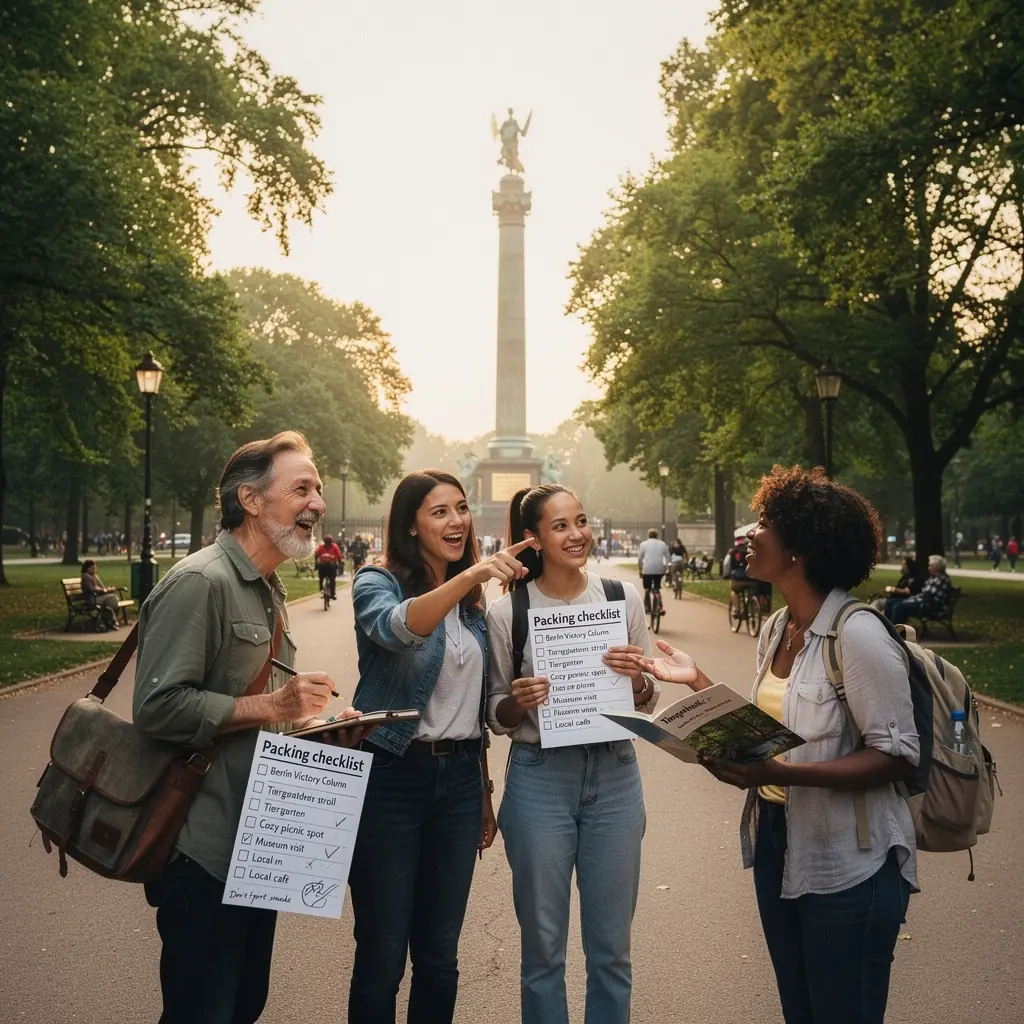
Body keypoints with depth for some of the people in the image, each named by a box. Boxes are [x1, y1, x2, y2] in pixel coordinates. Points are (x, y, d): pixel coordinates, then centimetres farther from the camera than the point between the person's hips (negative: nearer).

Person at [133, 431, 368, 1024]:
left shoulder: (268, 591, 15)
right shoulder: (199, 583, -16)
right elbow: (158, 707, -23)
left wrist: (321, 724, 5)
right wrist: (269, 707, -24)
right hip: (205, 848, -9)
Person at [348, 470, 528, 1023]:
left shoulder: (472, 604, 10)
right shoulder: (377, 583, -8)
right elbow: (395, 628, -33)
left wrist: (486, 792, 17)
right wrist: (471, 572, -46)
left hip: (459, 779, 5)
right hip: (391, 779, -5)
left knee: (440, 955, 14)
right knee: (382, 957, 3)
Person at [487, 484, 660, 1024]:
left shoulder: (622, 596, 0)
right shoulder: (507, 612, -5)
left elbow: (648, 700, 7)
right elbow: (495, 715, 4)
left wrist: (637, 679, -14)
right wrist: (517, 702, -17)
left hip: (614, 775, 2)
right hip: (539, 777, -1)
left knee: (611, 947, 13)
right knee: (542, 945, 11)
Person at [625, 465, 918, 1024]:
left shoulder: (858, 635, -21)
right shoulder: (774, 628, 5)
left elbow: (896, 755, -21)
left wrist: (782, 773, -30)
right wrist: (697, 681, 5)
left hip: (848, 868, -8)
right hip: (776, 846, 8)